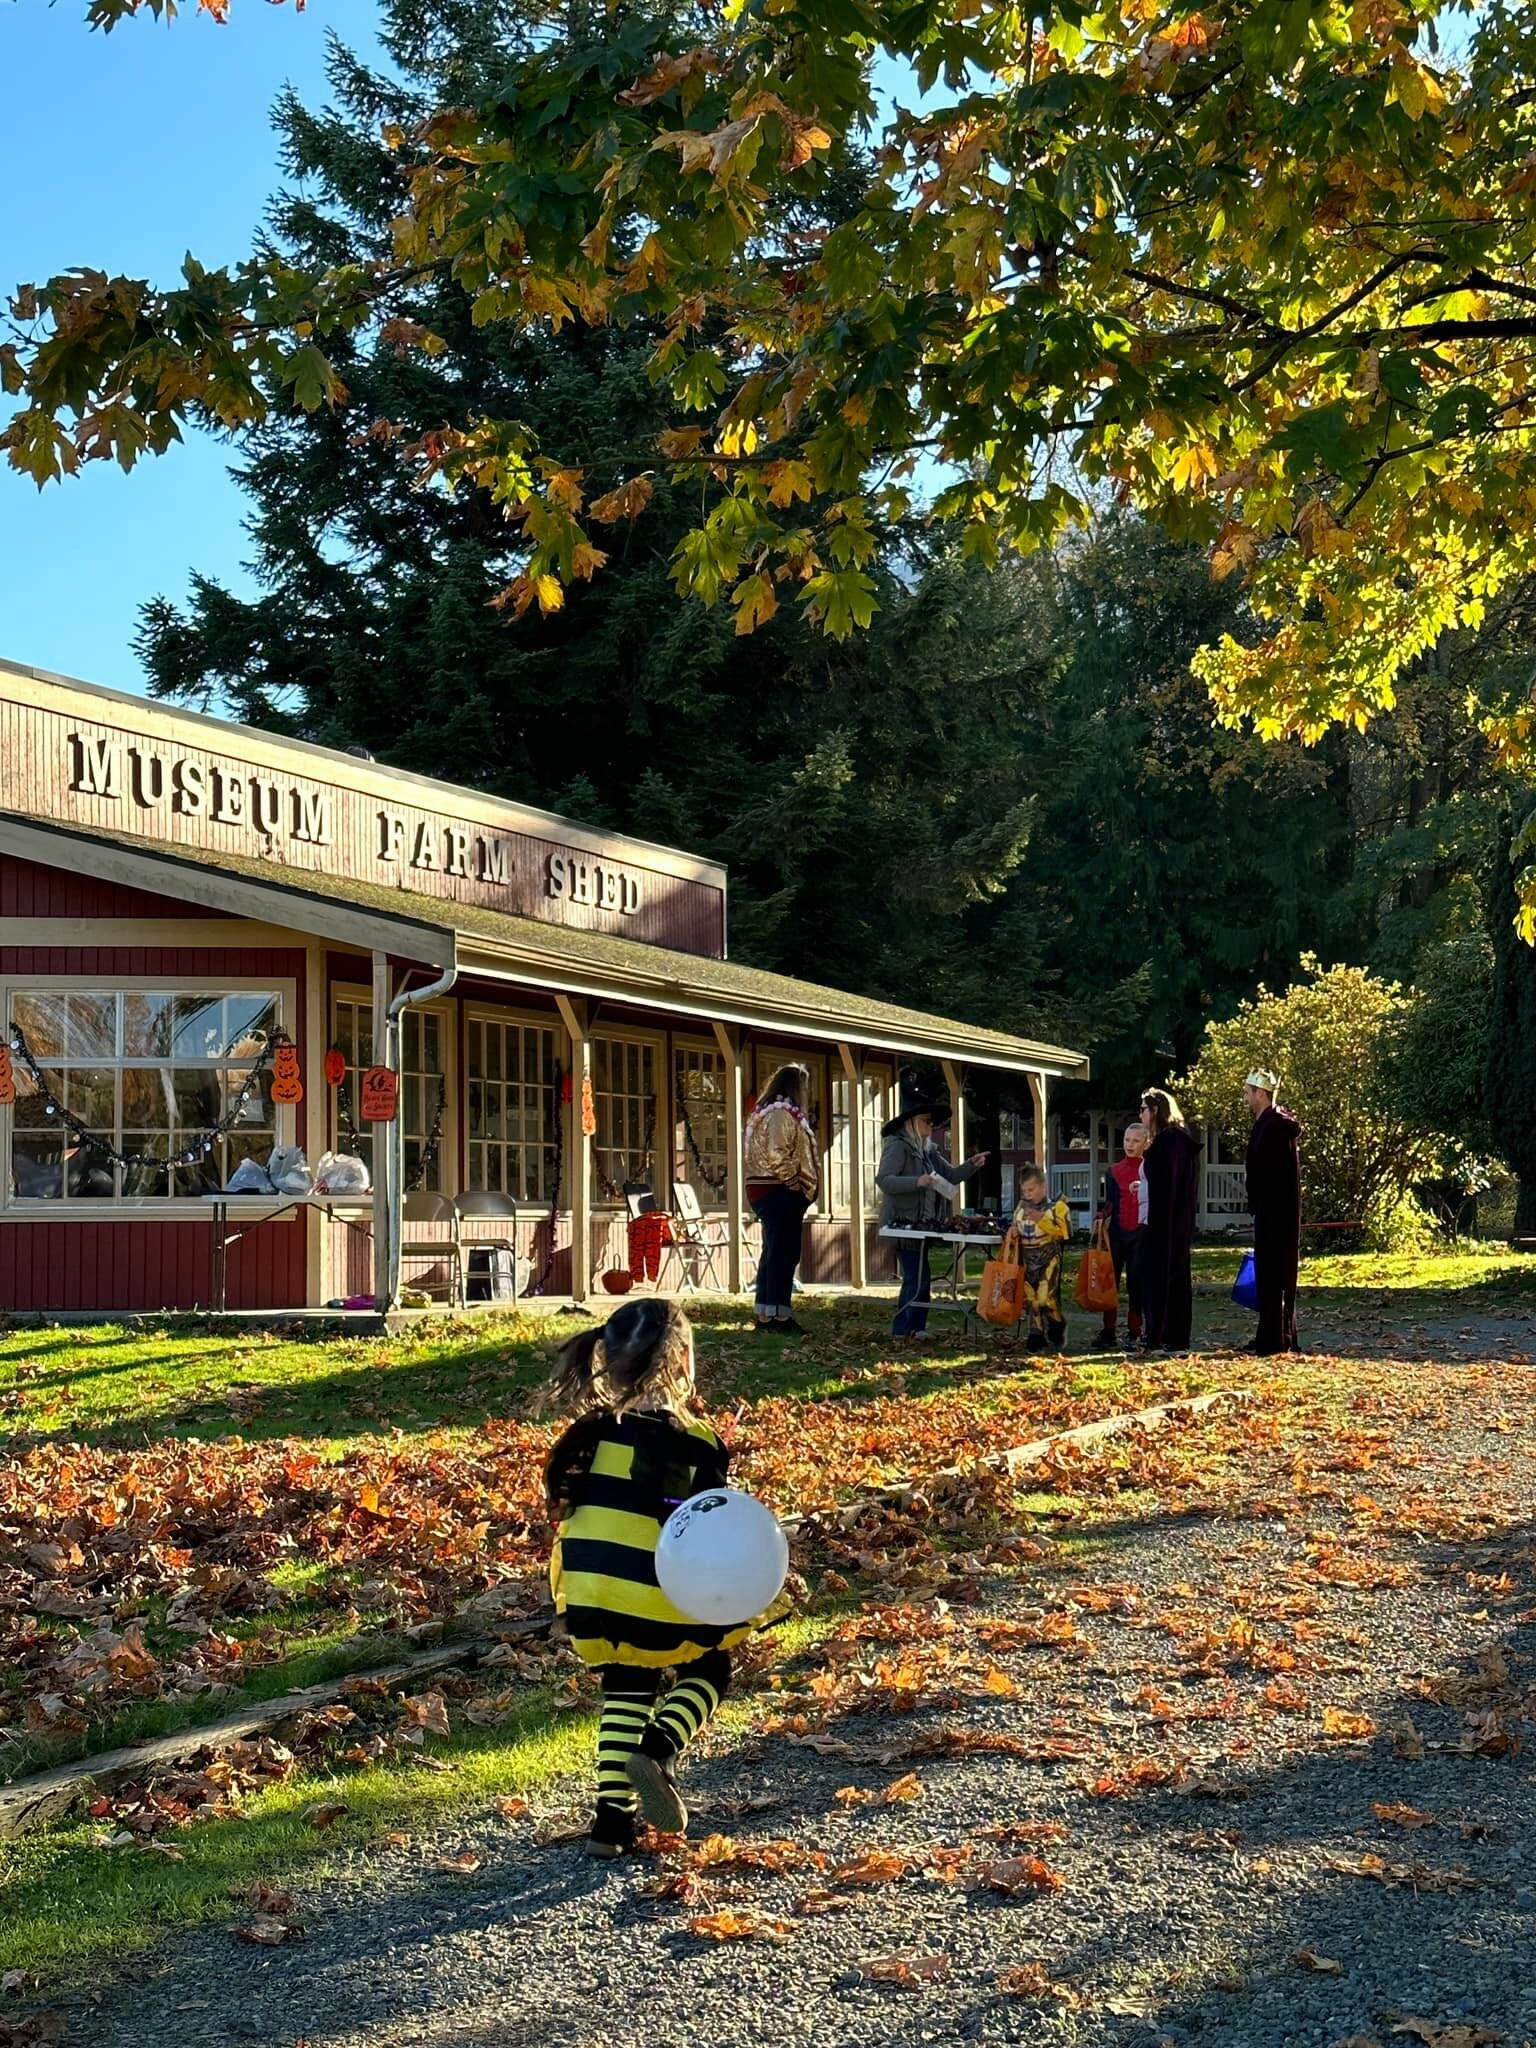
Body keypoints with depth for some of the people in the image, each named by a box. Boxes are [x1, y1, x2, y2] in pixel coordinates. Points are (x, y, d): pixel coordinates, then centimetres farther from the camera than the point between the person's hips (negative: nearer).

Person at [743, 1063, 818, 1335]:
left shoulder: (764, 1111, 18)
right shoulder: (784, 1113, -13)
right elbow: (777, 1155, -24)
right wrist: (794, 1181, -13)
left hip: (761, 1189, 10)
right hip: (781, 1192, -10)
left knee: (772, 1253, 13)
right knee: (784, 1254, -7)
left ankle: (765, 1316, 15)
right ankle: (779, 1316, -7)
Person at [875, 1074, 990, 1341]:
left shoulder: (928, 1149, 16)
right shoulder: (898, 1146, -11)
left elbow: (951, 1176, 18)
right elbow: (883, 1180, -21)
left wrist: (971, 1165, 1)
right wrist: (917, 1181, -30)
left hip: (922, 1224, 9)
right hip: (903, 1223, -9)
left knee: (916, 1278, 13)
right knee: (917, 1278, -10)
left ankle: (914, 1328, 20)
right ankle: (905, 1330, -5)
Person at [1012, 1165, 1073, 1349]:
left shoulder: (1057, 1206, -6)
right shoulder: (1021, 1208, 12)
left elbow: (1064, 1232, -15)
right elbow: (1015, 1231, 26)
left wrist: (1042, 1220, -21)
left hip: (1049, 1259, -6)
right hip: (1028, 1260, 6)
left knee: (1045, 1299, -13)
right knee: (1030, 1299, 3)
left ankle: (1057, 1331, 10)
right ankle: (1037, 1337, 12)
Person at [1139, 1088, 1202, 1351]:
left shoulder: (1165, 1142, -15)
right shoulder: (1184, 1139, 14)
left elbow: (1165, 1187, -20)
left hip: (1164, 1223, -10)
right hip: (1183, 1221, 10)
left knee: (1157, 1279, -6)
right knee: (1179, 1278, 11)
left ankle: (1157, 1340, -7)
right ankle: (1179, 1338, 15)